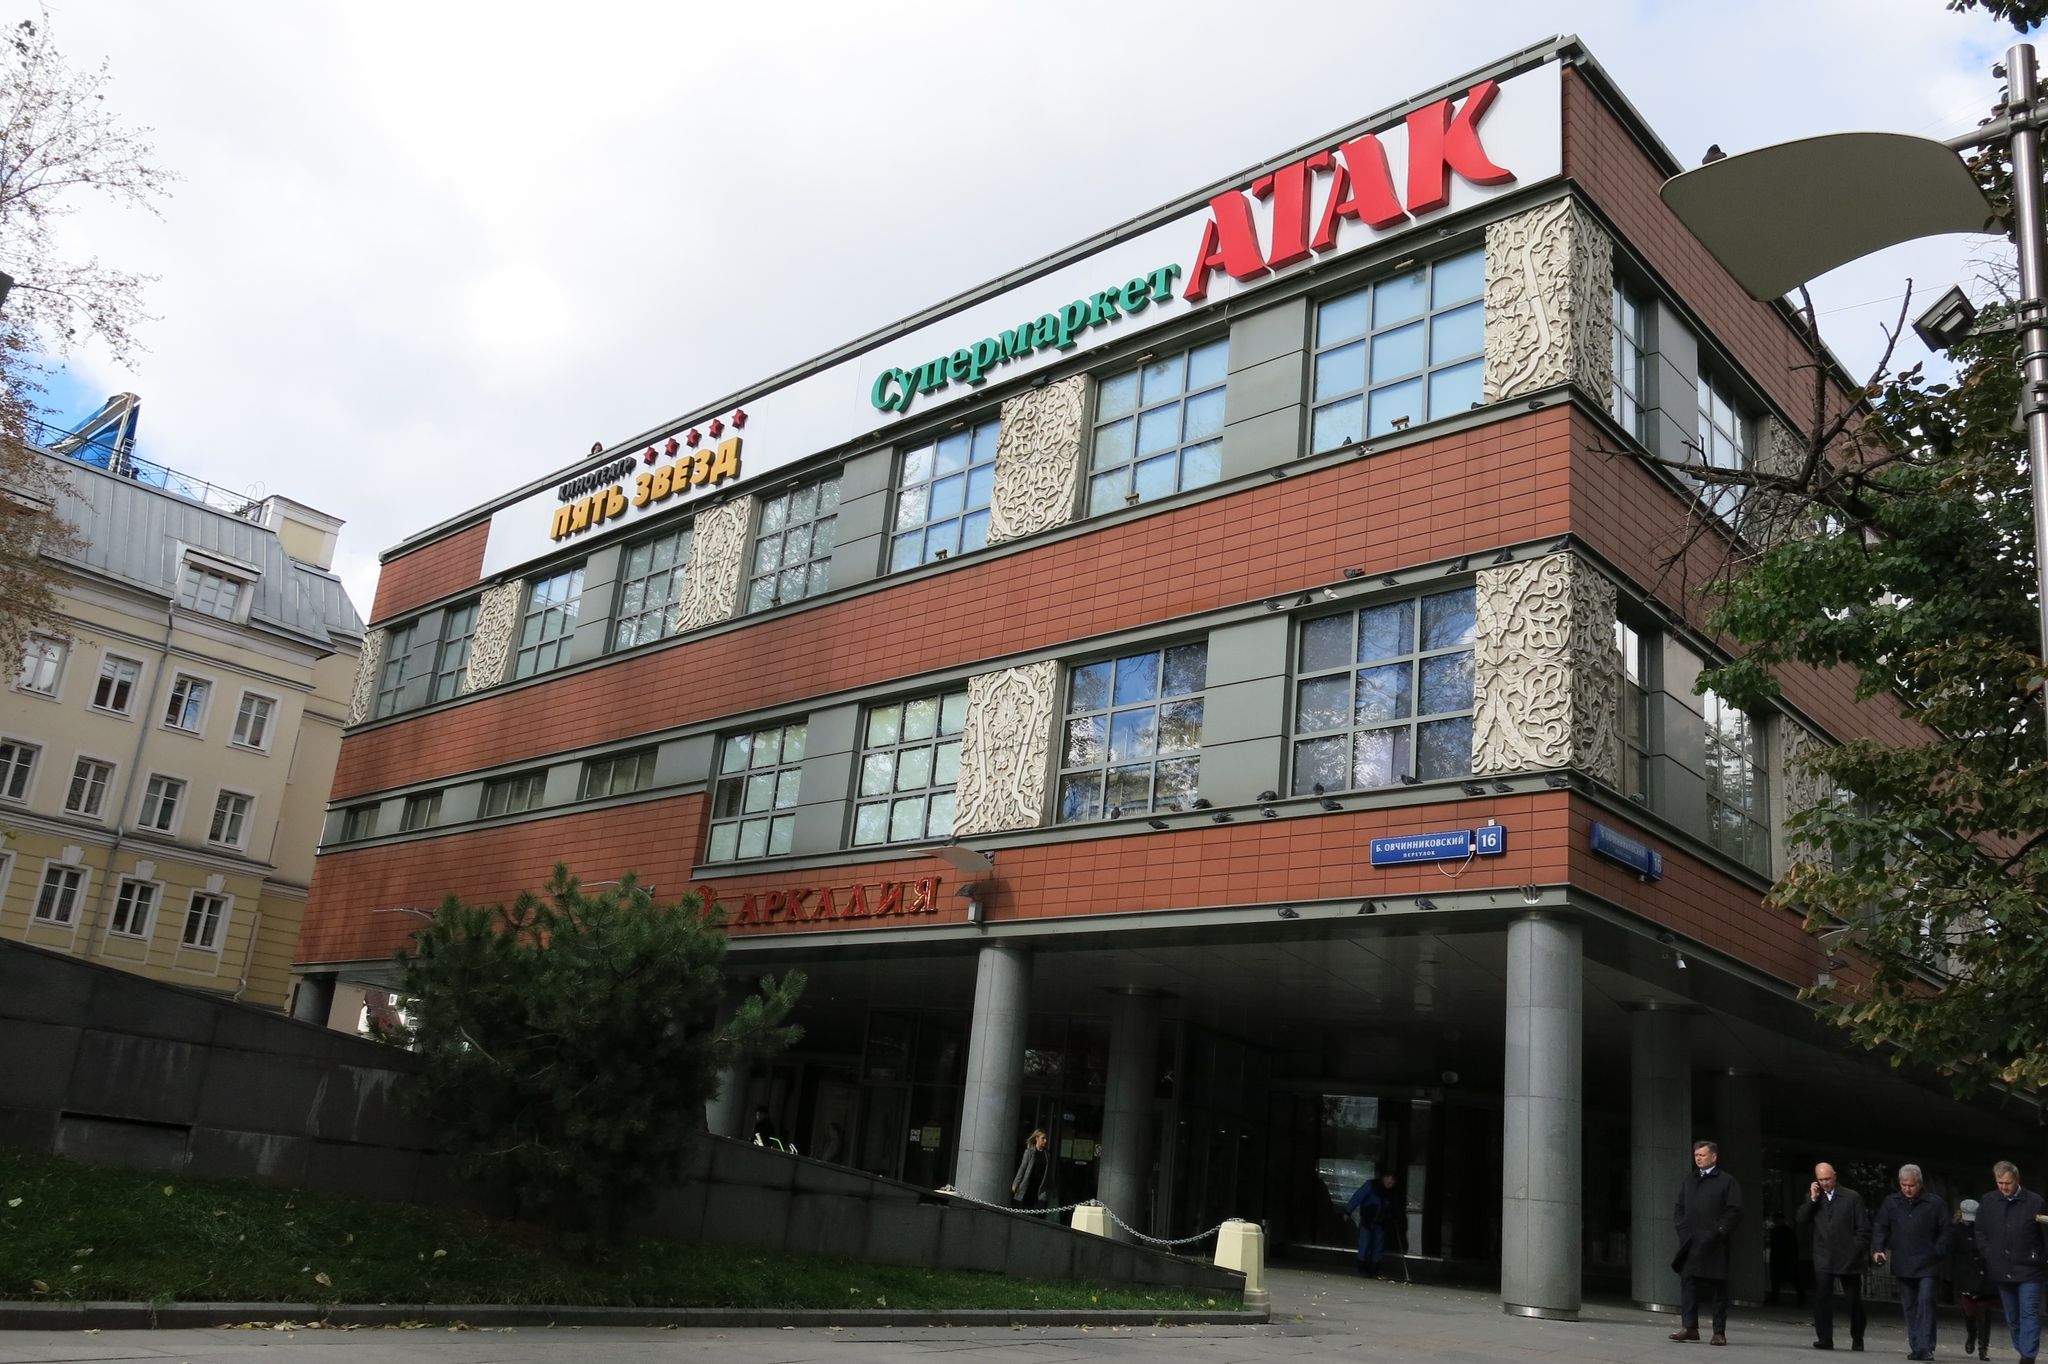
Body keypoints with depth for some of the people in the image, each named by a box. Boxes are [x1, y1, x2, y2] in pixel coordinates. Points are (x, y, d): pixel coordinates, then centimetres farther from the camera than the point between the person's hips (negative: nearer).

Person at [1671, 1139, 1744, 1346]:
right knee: (1688, 1283, -1)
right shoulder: (1689, 1180, 17)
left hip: (1714, 1244, -5)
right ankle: (1689, 1327, 2)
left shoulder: (1726, 1181, 0)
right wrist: (1681, 1227, 4)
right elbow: (1679, 1207, 19)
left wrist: (1719, 1231, -13)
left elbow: (1735, 1210, -7)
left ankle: (1719, 1332, 7)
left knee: (1718, 1288, 2)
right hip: (1690, 1242, 5)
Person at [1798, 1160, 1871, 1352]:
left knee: (1854, 1299, 9)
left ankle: (1857, 1339, 24)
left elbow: (1864, 1229, 1)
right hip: (1823, 1258, 2)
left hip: (1848, 1258, -2)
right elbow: (1801, 1220, 0)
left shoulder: (1852, 1197, 0)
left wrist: (1857, 1253, -5)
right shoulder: (1812, 1198, 10)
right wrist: (1812, 1199, -8)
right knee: (1821, 1298, -7)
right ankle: (1824, 1339, -5)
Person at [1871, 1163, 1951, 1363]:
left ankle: (1925, 1346, -9)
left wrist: (1938, 1253, -6)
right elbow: (1879, 1227, 8)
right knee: (1908, 1306, 8)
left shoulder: (1935, 1204, 0)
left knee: (1925, 1301, -11)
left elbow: (1944, 1232, 3)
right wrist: (1877, 1249, -6)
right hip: (1902, 1264, 3)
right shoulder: (1890, 1203, 8)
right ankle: (1915, 1346, 15)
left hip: (1927, 1264, -3)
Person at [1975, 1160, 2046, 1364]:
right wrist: (1988, 1256, 1)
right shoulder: (1987, 1202, 4)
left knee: (2029, 1313, -8)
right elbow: (1980, 1233, 10)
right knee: (2012, 1317, 12)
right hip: (2001, 1270, 4)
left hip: (2028, 1270, -4)